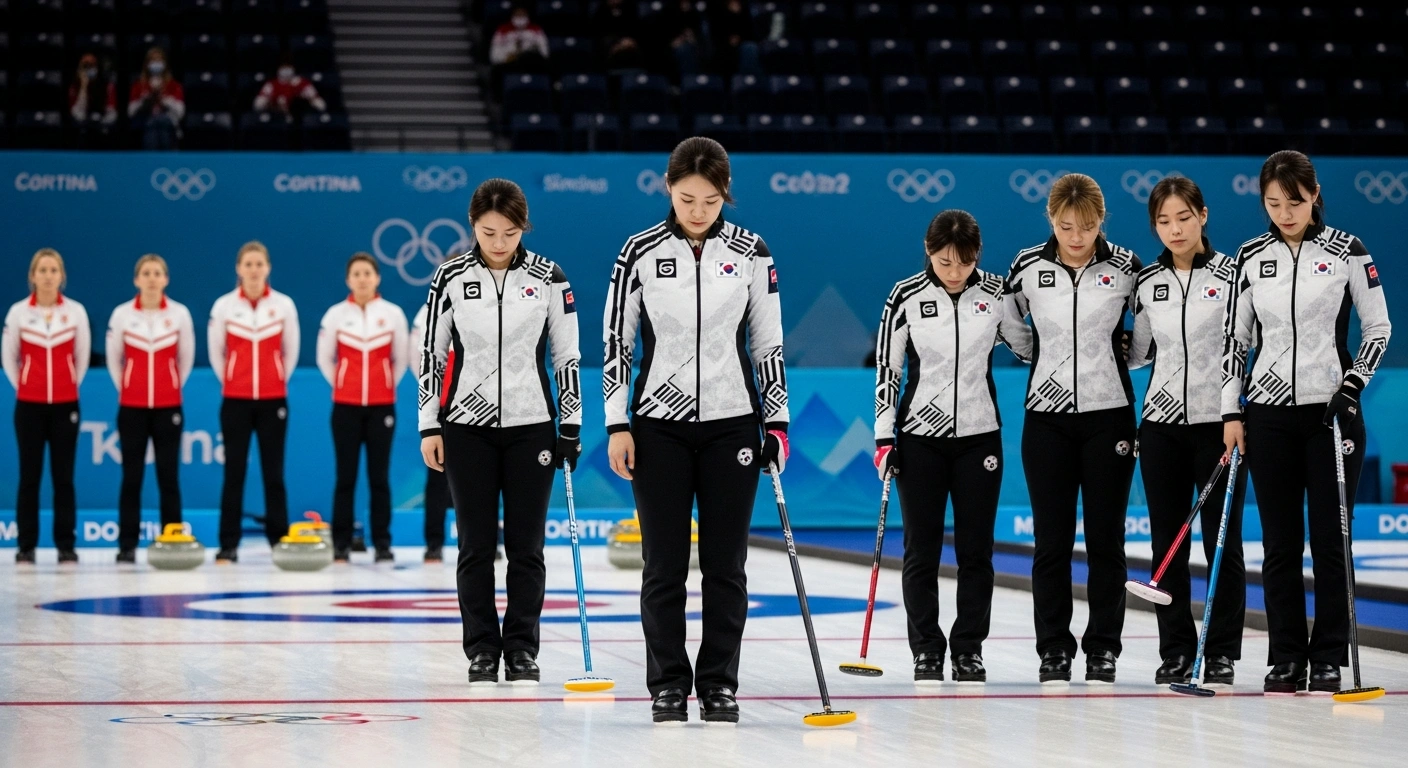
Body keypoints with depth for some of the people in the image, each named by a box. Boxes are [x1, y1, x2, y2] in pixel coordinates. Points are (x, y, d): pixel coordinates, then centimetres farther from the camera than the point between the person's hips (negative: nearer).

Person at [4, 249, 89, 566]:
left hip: (66, 404, 0)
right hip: (29, 405, 0)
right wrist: (23, 385, 8)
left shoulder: (75, 311, -1)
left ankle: (66, 545, 6)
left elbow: (82, 356, 8)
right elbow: (9, 356, 7)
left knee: (63, 476, 2)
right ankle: (26, 546, 5)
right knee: (30, 476, 1)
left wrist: (69, 385, 10)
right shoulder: (19, 311, -2)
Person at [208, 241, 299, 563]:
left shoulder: (284, 305, 1)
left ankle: (279, 540, 7)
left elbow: (290, 352, 9)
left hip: (273, 400, 0)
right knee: (234, 471, -1)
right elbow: (216, 353, 8)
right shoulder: (224, 305, -1)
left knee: (273, 472, 2)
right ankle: (228, 545, 1)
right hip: (235, 401, 0)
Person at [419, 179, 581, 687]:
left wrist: (571, 427, -1)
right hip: (468, 426, 0)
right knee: (477, 545, 1)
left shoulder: (548, 278, -2)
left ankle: (522, 650, 11)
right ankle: (482, 651, 9)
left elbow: (567, 356, 2)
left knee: (526, 544, 2)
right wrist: (429, 426, -1)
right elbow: (432, 354, 4)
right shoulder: (451, 278, -1)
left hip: (531, 425, 0)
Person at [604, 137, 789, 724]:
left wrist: (777, 422, 1)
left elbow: (768, 342, 5)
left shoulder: (749, 252, 0)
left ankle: (719, 684, 11)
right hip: (660, 425, -1)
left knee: (725, 562, 2)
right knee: (665, 564, 1)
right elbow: (616, 341, 1)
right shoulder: (642, 253, -3)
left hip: (730, 422, 1)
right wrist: (617, 425, -3)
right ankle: (668, 686, 10)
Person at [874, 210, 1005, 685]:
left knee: (976, 549, 4)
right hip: (920, 436, -1)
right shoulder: (907, 296, -6)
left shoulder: (996, 292, -3)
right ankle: (926, 651, 10)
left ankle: (969, 650, 13)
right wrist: (884, 437, -5)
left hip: (979, 436, 1)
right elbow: (887, 367, -1)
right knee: (921, 550, 2)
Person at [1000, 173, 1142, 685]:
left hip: (1108, 414, -1)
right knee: (1052, 540, 2)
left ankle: (1102, 649, 10)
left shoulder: (1125, 267, -5)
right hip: (1047, 415, 1)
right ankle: (1053, 650, 9)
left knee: (1105, 537, 2)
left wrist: (1115, 358, 7)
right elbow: (1009, 326, 14)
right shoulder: (1028, 268, -2)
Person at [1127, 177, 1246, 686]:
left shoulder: (1232, 274, -5)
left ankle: (1222, 654, 7)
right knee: (1168, 544, 4)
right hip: (1162, 423, 4)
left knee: (1222, 542, 0)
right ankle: (1176, 653, 11)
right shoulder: (1147, 283, 7)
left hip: (1218, 422, -4)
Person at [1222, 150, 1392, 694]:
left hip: (1332, 410, -2)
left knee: (1329, 538, -1)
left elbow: (1378, 328, 2)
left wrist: (1352, 386, -11)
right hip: (1269, 414, 2)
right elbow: (1236, 337, 9)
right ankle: (1286, 659, 10)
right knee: (1280, 542, 4)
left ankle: (1328, 659, 6)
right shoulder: (1252, 257, 5)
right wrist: (1231, 413, 3)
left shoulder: (1347, 251, -3)